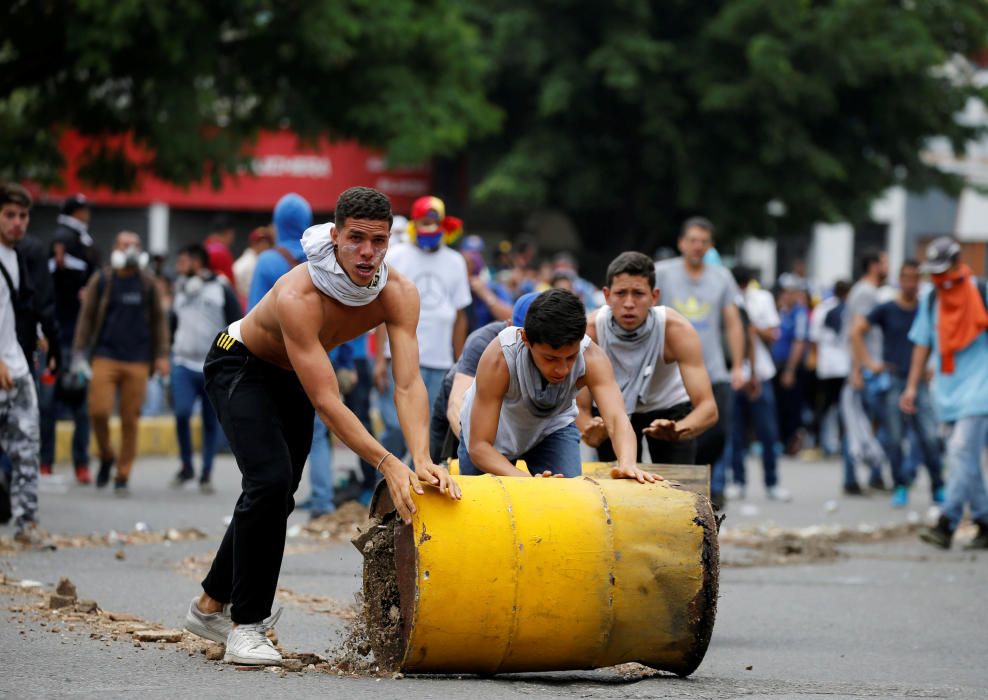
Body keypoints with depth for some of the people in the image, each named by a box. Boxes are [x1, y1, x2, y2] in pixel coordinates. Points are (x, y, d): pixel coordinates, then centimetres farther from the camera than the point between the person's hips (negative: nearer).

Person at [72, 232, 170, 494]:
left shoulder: (147, 284, 8)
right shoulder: (101, 281, 4)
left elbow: (158, 320, 13)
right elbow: (86, 316, 6)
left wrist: (161, 355, 6)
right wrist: (79, 352, 1)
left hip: (137, 362, 1)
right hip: (105, 358, -1)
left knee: (130, 420, -1)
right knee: (99, 410, -15)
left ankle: (123, 476, 9)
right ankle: (106, 457, 13)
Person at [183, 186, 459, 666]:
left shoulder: (399, 294, -25)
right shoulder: (298, 296, -41)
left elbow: (408, 384, -33)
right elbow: (327, 403, -43)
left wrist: (423, 460, -49)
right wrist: (387, 464, -50)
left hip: (292, 375, 7)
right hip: (239, 367, -7)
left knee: (276, 496, 14)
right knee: (270, 481, -24)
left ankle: (211, 606, 34)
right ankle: (245, 626, -14)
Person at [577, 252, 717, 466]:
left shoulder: (676, 329, -33)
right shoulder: (590, 331, -31)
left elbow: (708, 407, -38)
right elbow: (579, 407, -29)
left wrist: (678, 431, -60)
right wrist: (590, 430, -53)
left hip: (670, 408, -1)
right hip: (612, 411, 1)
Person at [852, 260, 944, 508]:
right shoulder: (887, 310, 2)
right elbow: (856, 332, 1)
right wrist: (869, 362, -4)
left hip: (920, 382, 1)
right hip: (893, 382, -1)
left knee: (930, 437, -7)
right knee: (895, 438, 0)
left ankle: (938, 488, 3)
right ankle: (900, 488, 9)